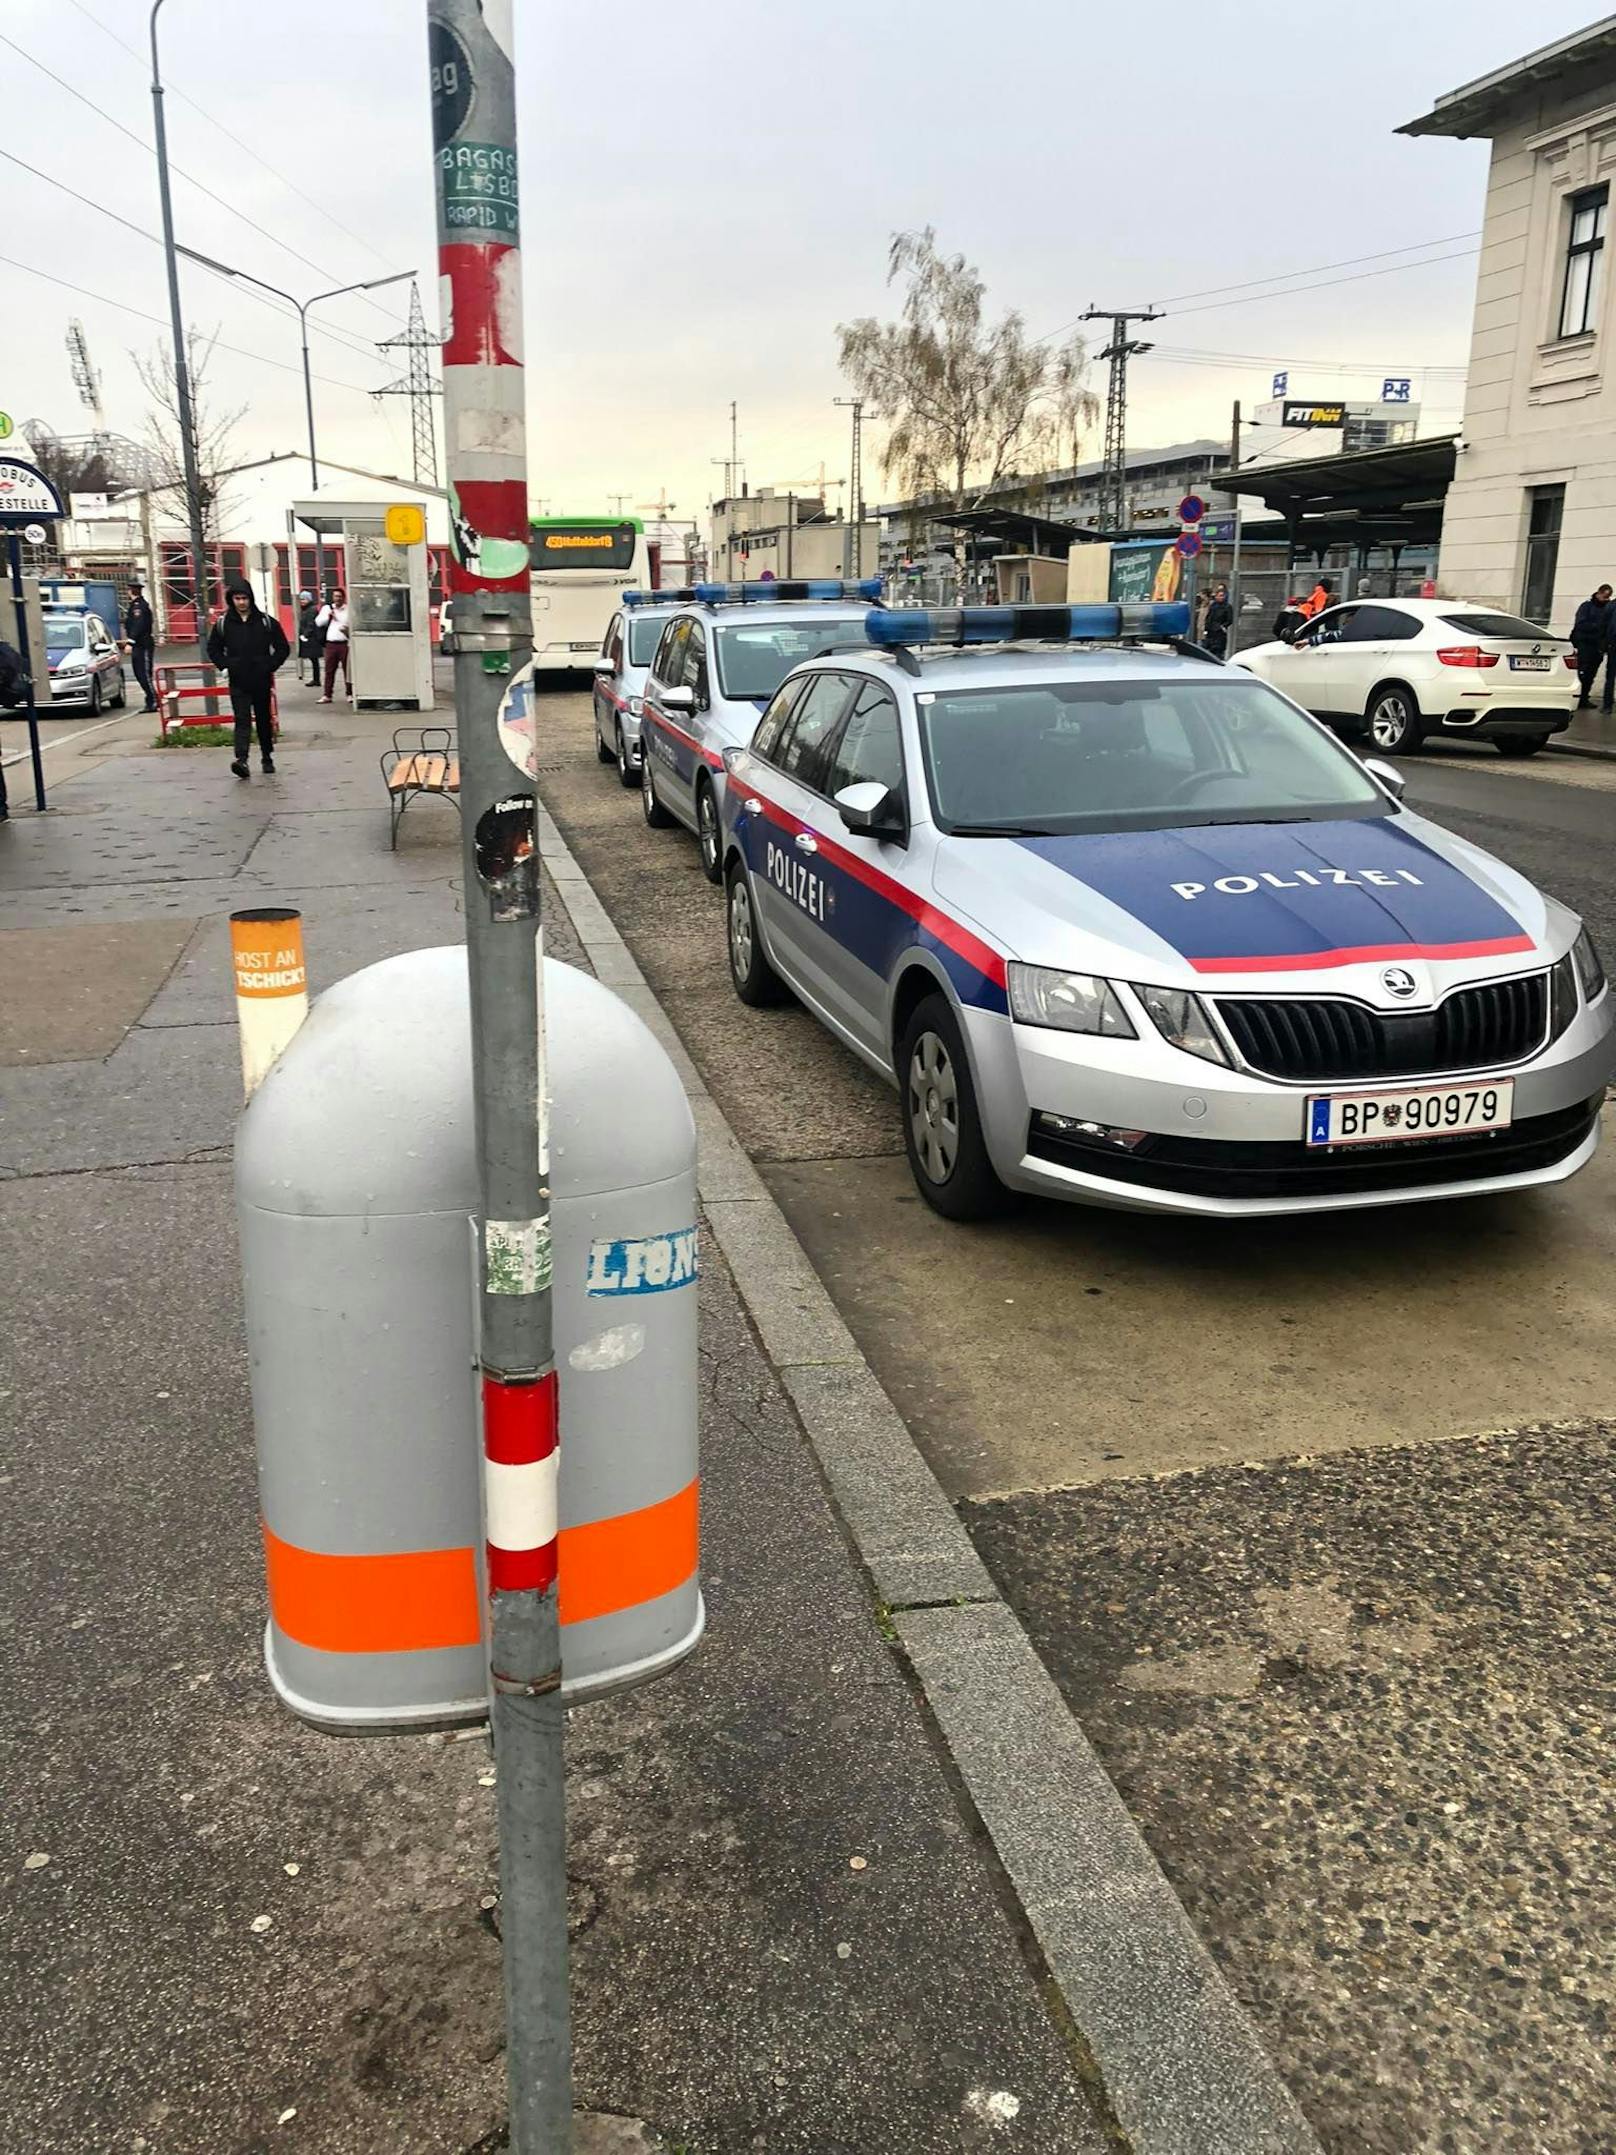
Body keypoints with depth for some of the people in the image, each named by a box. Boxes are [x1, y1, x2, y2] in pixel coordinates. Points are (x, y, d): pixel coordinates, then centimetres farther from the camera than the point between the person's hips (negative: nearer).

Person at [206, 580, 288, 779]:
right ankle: (241, 759, -23)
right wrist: (225, 666, -1)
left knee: (264, 720, 13)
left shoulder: (266, 621, 0)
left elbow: (283, 648, 5)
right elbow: (213, 649, 13)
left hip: (261, 681, 1)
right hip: (238, 683, -1)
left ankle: (267, 757, 27)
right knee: (242, 720, -12)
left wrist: (270, 666, -4)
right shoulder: (223, 623, 2)